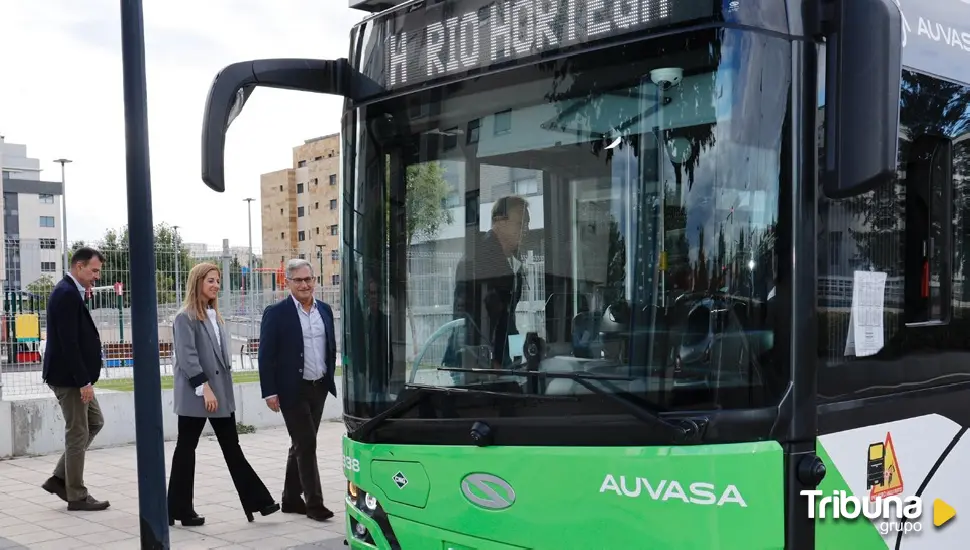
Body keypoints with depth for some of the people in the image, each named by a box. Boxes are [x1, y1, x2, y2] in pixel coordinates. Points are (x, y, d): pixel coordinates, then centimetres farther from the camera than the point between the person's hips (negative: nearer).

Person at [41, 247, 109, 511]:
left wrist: (85, 379, 16)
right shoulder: (67, 294, -18)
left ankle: (60, 478, 20)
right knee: (78, 433, -1)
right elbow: (68, 342, -23)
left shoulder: (69, 292, 13)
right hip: (68, 377, -10)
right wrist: (83, 381, -22)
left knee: (95, 422, 17)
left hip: (75, 377, 10)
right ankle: (77, 496, 10)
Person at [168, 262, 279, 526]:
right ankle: (179, 510, 12)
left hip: (220, 392, 7)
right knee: (186, 448, 3)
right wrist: (204, 388, -21)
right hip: (196, 394, -7)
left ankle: (256, 501, 4)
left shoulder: (214, 315, 16)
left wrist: (221, 388, 13)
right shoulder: (185, 318, -9)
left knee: (232, 448, 6)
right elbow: (188, 357, -17)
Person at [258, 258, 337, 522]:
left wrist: (330, 379, 9)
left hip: (319, 388, 6)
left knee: (302, 445, 14)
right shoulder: (276, 313, -8)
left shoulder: (325, 310, 8)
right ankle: (314, 503, 0)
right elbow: (266, 356, -10)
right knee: (307, 444, -6)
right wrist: (270, 392, -14)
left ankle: (291, 499, 26)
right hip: (293, 390, -6)